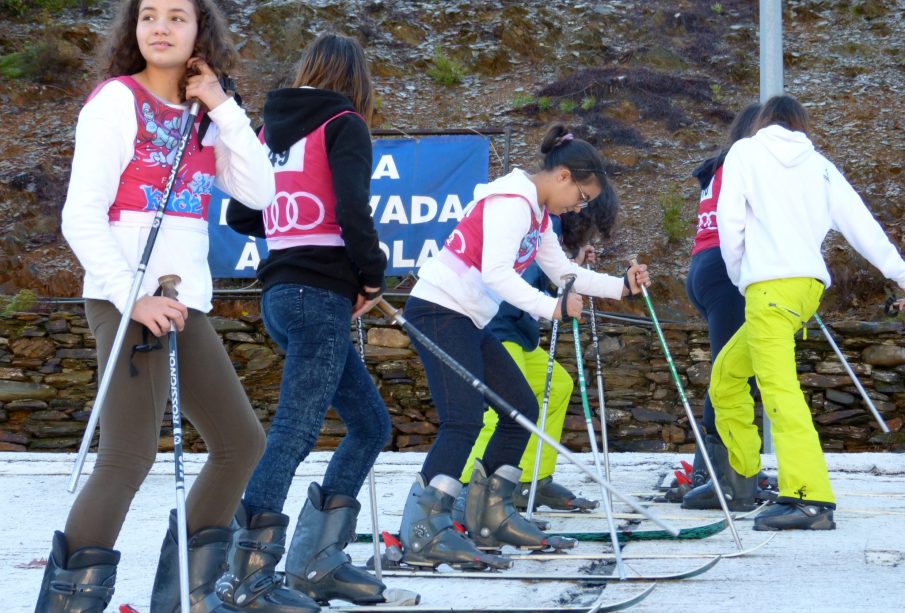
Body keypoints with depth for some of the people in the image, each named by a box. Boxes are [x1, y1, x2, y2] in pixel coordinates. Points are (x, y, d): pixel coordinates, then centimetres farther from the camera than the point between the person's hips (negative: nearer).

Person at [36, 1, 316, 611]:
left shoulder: (202, 119, 15)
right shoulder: (116, 100, -5)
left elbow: (258, 191, 4)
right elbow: (81, 216, -12)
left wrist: (222, 107, -3)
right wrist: (132, 296, -20)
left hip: (186, 307, 8)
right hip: (128, 304, -8)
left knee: (242, 442, 14)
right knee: (129, 457, -16)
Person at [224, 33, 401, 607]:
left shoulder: (273, 128, 15)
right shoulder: (343, 125, -6)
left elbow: (240, 215, 20)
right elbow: (353, 208, -20)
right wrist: (373, 275, -7)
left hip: (282, 294, 8)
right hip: (320, 295, -8)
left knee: (371, 423, 16)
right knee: (294, 432, -12)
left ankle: (316, 560, 14)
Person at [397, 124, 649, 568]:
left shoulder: (537, 214, 16)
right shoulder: (512, 202, -16)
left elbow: (565, 273, 20)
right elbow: (495, 273, -27)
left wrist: (621, 285, 10)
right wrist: (551, 307, -31)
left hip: (469, 321, 11)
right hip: (439, 310, -11)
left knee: (522, 408, 10)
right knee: (464, 420, -21)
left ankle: (491, 516, 16)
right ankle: (423, 532, -28)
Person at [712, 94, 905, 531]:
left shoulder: (745, 152, 8)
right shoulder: (818, 165, 19)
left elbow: (729, 219, 0)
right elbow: (859, 222, 14)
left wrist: (740, 276, 12)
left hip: (770, 284, -7)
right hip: (811, 285, 7)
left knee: (778, 386, -17)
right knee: (727, 373, 22)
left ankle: (811, 498, -30)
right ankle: (741, 475, 25)